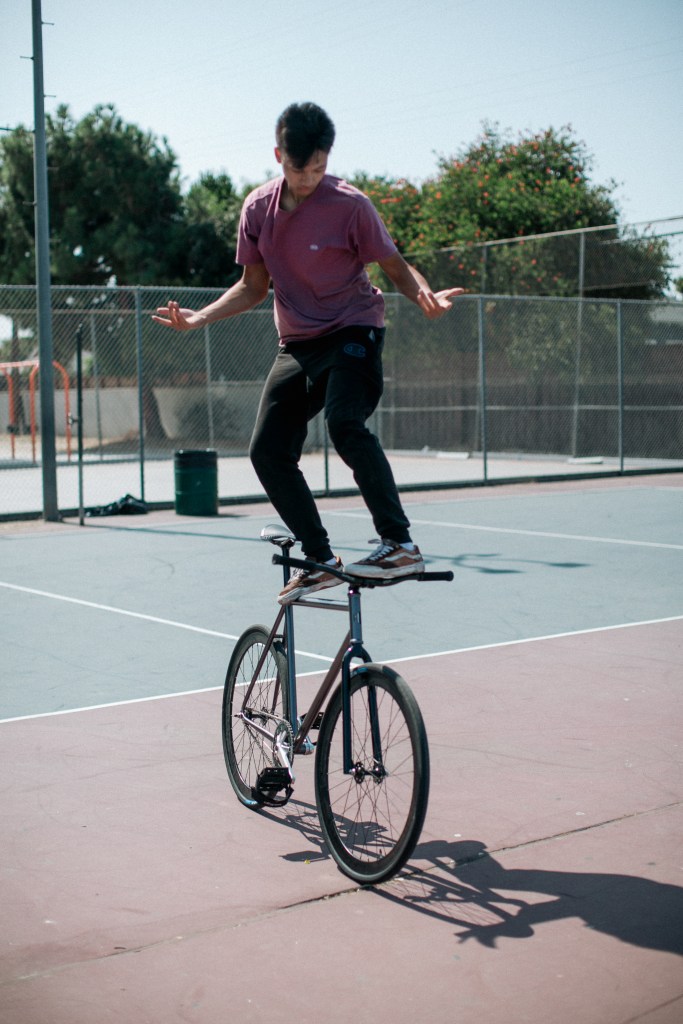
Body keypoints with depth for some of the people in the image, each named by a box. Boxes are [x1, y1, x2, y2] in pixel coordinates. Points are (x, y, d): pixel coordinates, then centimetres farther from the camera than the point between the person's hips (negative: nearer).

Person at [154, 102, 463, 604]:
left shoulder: (349, 204, -13)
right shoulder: (258, 207, 1)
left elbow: (395, 266, -5)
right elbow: (254, 286, 12)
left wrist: (425, 295, -27)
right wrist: (198, 317, 0)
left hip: (354, 332, -6)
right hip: (297, 344, 6)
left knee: (345, 423, -32)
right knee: (267, 451, -3)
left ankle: (401, 544, -24)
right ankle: (321, 560, 10)